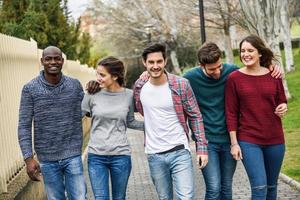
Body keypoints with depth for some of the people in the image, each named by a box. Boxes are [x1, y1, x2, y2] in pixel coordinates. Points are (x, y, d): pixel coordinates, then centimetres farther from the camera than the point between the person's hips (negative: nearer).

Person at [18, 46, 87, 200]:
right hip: (47, 159, -1)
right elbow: (24, 126, -6)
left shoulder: (75, 85, -1)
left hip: (73, 155, 1)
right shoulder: (30, 89, -7)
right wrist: (28, 158, -13)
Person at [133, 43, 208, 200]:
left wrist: (201, 147, -7)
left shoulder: (181, 84, -8)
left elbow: (195, 117, -4)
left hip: (179, 152, -3)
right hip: (154, 155, 3)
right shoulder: (139, 87, 0)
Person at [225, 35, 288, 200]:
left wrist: (283, 107, -11)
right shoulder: (234, 78, -4)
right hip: (248, 141, -3)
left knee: (271, 186, 13)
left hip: (275, 139, 3)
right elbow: (231, 113, -3)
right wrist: (234, 143, -6)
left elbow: (281, 101, 13)